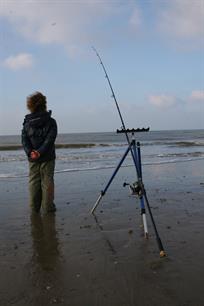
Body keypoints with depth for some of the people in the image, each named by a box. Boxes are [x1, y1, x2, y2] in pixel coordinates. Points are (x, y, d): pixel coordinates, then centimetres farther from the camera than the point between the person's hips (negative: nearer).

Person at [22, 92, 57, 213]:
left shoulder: (27, 123, 3)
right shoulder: (50, 122, -5)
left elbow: (24, 139, -5)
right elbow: (50, 139, -14)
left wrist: (30, 152, -15)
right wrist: (40, 152, -18)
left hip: (32, 159, 3)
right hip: (47, 158, -2)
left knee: (33, 182, 11)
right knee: (47, 182, 6)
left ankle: (34, 207, 17)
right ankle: (48, 207, 10)